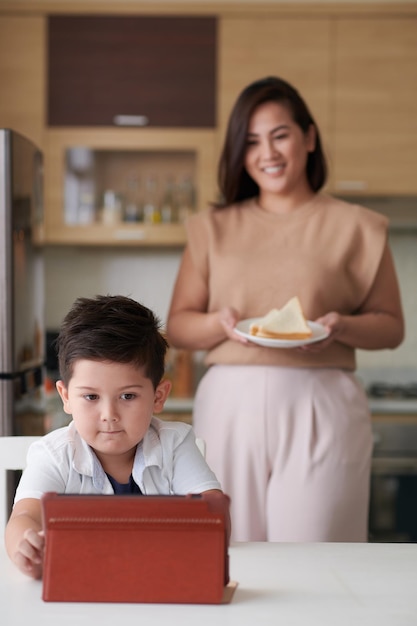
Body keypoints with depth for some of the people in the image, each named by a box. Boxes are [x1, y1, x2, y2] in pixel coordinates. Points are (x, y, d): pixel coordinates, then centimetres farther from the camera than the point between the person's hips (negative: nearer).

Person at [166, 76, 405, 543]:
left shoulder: (354, 227, 9)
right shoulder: (213, 228, 14)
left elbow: (391, 326, 8)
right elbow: (177, 326, 11)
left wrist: (342, 326, -11)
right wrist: (221, 323, -10)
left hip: (320, 407, -1)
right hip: (230, 404, 2)